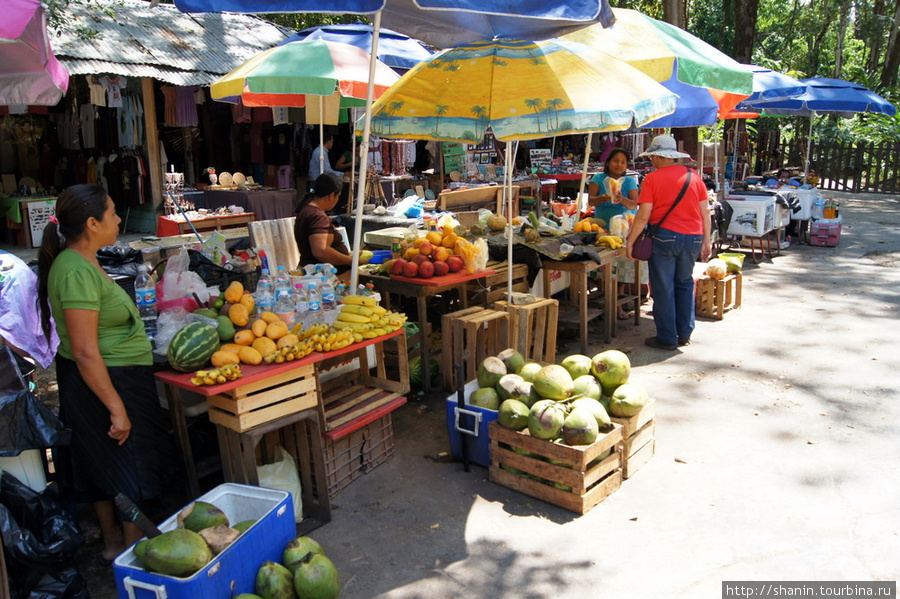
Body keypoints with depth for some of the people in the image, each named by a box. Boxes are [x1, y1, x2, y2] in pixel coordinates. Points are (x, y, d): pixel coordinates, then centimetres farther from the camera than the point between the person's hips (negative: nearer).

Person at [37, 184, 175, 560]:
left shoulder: (81, 263, 8)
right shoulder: (77, 272, -24)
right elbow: (85, 352, -26)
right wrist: (117, 408, -24)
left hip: (100, 379, 10)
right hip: (106, 383, -10)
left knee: (103, 467, 21)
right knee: (132, 471, 4)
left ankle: (113, 540, 37)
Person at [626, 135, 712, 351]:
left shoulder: (652, 179, -5)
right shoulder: (694, 176, 8)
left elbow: (644, 215, -9)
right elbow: (705, 212, 8)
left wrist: (630, 241, -1)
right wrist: (706, 241, 15)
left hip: (665, 236, -5)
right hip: (693, 237, 5)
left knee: (664, 288, 4)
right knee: (685, 284, 19)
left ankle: (667, 339, 10)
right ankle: (684, 334, 23)